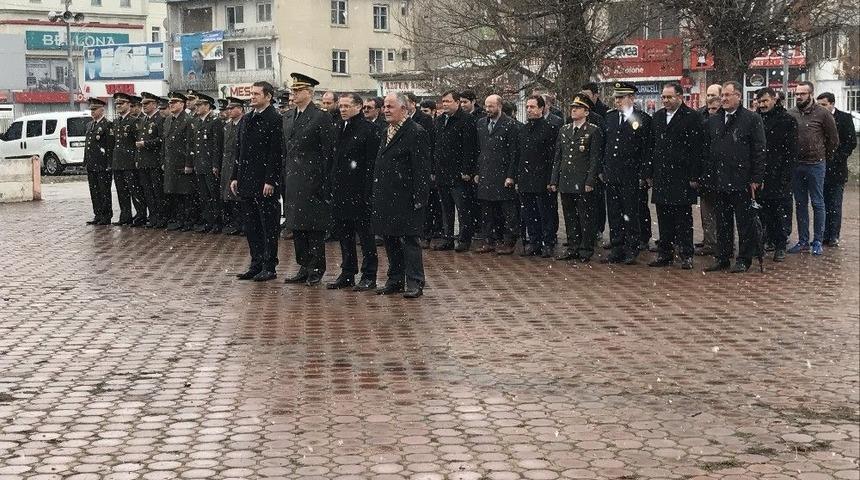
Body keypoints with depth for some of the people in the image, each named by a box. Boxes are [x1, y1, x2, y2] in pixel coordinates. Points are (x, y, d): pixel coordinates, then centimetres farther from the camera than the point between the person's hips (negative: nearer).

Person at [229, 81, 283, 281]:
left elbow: (275, 153, -14)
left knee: (268, 226, 0)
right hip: (246, 181, 8)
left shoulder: (274, 120, -9)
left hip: (265, 183, -8)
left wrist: (270, 181, -17)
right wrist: (235, 177, 11)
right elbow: (238, 150, 16)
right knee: (251, 226, 12)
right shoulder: (245, 120, 14)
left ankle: (269, 267, 6)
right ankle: (256, 265, 19)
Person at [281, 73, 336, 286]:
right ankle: (304, 268, 18)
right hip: (293, 181, 7)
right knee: (296, 227, 10)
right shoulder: (288, 117, 14)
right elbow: (286, 149, 17)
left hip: (313, 180, -7)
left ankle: (316, 269, 6)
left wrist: (324, 183, -12)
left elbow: (328, 152, -9)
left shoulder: (322, 117, -7)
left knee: (315, 228, -2)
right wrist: (284, 177, 10)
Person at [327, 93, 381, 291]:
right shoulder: (339, 128, 12)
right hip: (340, 190, 8)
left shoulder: (369, 129, -10)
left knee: (365, 233, 1)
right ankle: (347, 274, 22)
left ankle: (369, 276, 8)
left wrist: (367, 191, -18)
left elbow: (371, 163, -14)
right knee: (343, 232, 12)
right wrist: (333, 184, 11)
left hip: (359, 191, -8)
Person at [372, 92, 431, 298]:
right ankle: (395, 280, 22)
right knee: (389, 239, 13)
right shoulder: (387, 132, 16)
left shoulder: (416, 133, -11)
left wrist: (419, 199, -18)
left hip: (405, 199, -9)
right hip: (385, 199, 9)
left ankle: (414, 283, 3)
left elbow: (421, 169, -14)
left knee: (409, 240, -3)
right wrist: (377, 195, 14)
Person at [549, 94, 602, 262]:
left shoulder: (594, 131, -3)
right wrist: (554, 181, 9)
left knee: (586, 218, 0)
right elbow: (557, 157, 15)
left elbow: (595, 159, -8)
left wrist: (590, 182, -14)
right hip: (565, 183, 6)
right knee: (570, 218, 11)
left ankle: (586, 251, 7)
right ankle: (573, 249, 19)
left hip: (583, 184, -6)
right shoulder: (564, 130, 14)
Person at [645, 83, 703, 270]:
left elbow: (696, 149, -9)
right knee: (663, 217, 9)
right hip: (661, 176, 6)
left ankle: (686, 255, 4)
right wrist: (649, 174, 11)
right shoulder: (657, 116, 13)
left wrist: (694, 177, -13)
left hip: (682, 176, -6)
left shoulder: (692, 117, -6)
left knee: (683, 218, -1)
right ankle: (665, 254, 16)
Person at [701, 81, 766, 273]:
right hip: (718, 182, 5)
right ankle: (722, 257, 18)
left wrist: (756, 178, -11)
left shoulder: (752, 119, -3)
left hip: (742, 182, -5)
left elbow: (759, 151, -6)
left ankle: (744, 259, 9)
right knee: (722, 223, 11)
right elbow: (706, 151, 13)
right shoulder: (712, 121, 12)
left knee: (745, 223, 2)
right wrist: (704, 177, 6)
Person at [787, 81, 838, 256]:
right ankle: (803, 241, 17)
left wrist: (824, 157, 6)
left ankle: (818, 242, 8)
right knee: (800, 204, 10)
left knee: (817, 204, 2)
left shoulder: (822, 114, -5)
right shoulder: (790, 114, 3)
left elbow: (834, 140, 2)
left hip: (815, 165, -3)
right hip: (795, 165, 3)